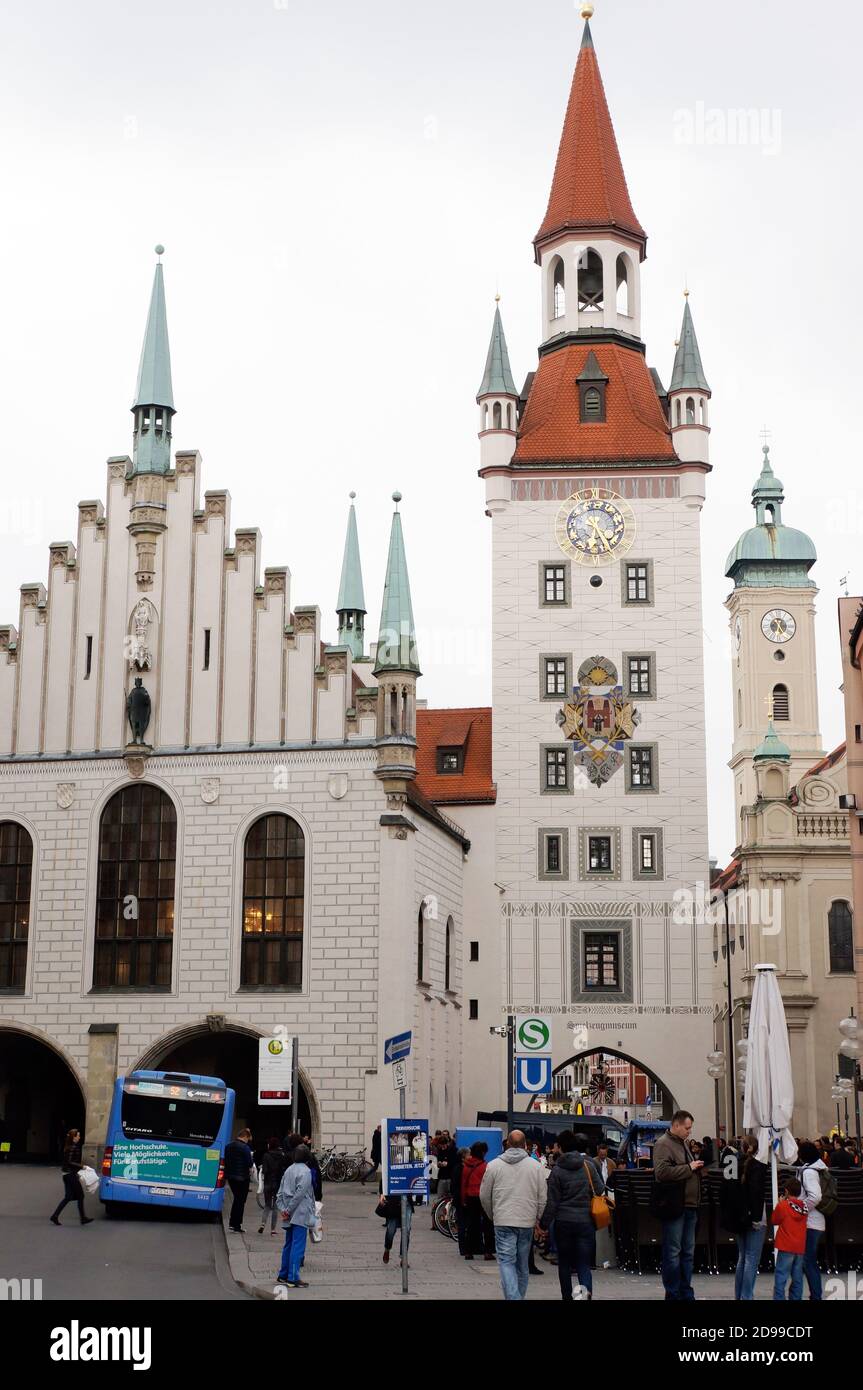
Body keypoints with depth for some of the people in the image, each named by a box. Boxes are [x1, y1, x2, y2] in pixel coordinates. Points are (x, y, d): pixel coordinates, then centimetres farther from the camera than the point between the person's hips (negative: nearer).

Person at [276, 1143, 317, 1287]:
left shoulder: (289, 1170, 11)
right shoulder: (305, 1171, -11)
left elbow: (280, 1192, 9)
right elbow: (300, 1193, -18)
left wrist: (283, 1209, 2)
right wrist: (289, 1210, -12)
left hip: (290, 1216, 7)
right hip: (301, 1215, -7)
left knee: (289, 1245, 16)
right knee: (298, 1246, -7)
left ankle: (283, 1275, 22)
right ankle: (293, 1278, -10)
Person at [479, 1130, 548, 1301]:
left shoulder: (494, 1165, 0)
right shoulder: (536, 1167, 1)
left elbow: (484, 1195, 6)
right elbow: (543, 1198, 3)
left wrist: (492, 1216, 21)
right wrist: (537, 1220, 15)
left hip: (503, 1222, -2)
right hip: (527, 1222, 2)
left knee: (506, 1261, -3)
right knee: (523, 1264, 14)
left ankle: (513, 1297, -19)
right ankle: (519, 1295, 23)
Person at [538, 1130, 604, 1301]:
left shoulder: (557, 1170, -6)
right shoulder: (588, 1165, -1)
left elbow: (552, 1202, -6)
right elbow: (600, 1189, 6)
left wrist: (544, 1223, 3)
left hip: (563, 1222, -1)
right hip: (585, 1221, 1)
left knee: (564, 1263, 15)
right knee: (584, 1264, 0)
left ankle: (567, 1296, 19)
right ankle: (586, 1289, -28)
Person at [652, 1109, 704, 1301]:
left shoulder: (684, 1143, 18)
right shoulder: (663, 1144, -12)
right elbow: (662, 1172, -25)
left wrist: (697, 1167, 14)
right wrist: (689, 1168, -19)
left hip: (689, 1206, 10)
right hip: (674, 1206, -10)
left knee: (688, 1251, 14)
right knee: (673, 1252, -3)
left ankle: (686, 1294, 22)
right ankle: (672, 1294, 3)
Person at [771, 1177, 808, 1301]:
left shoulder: (782, 1206, -9)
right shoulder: (804, 1207, 5)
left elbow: (773, 1221, 4)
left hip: (786, 1248, -5)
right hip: (800, 1247, 5)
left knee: (781, 1276, -6)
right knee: (797, 1277, 11)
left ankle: (779, 1298, -12)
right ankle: (796, 1298, 13)